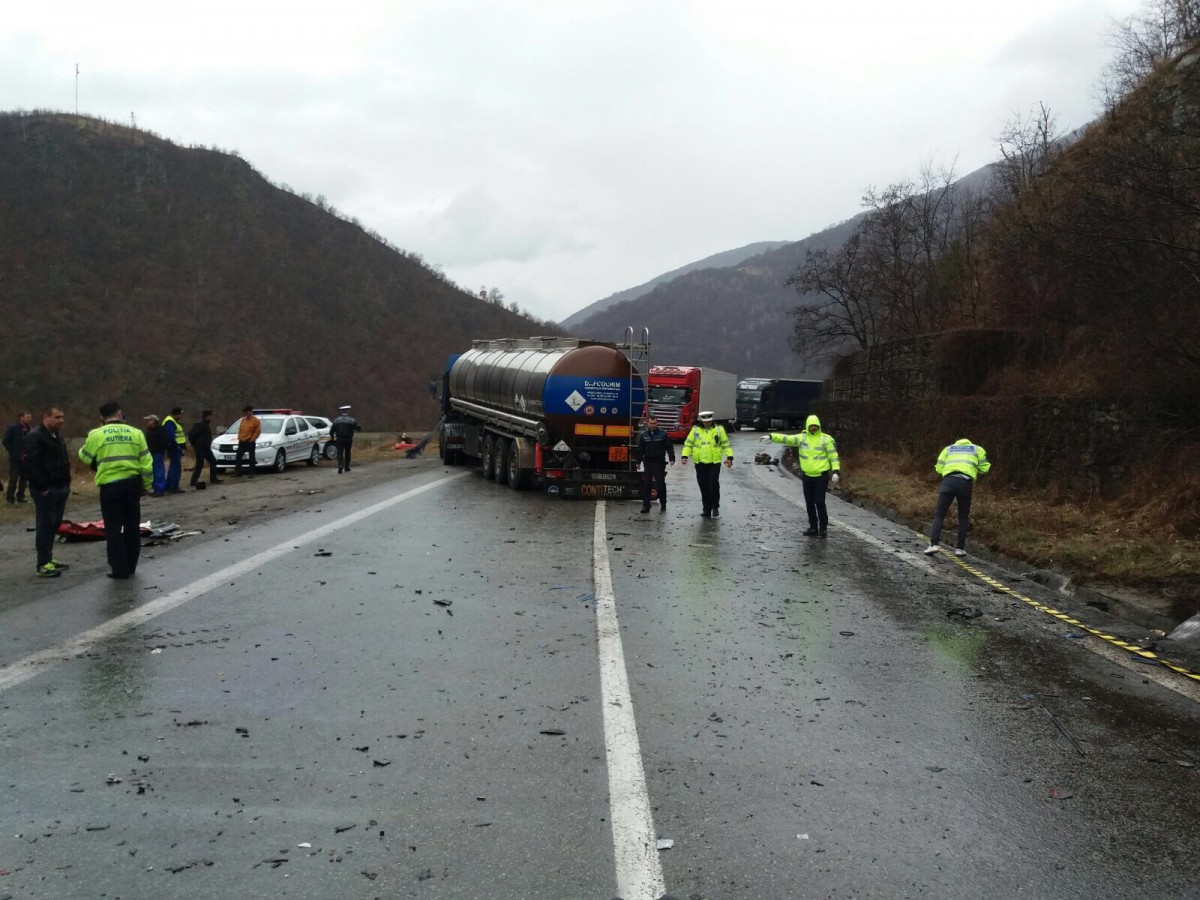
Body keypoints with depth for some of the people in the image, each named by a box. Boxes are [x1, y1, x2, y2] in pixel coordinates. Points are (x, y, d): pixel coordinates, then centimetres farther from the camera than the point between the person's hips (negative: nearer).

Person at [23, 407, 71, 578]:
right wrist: (42, 487, -21)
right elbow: (30, 464, -19)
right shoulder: (35, 436, -12)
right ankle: (43, 565, -3)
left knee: (54, 525, 14)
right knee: (45, 525, -6)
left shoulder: (57, 435, 17)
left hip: (60, 487, 9)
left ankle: (48, 558, 23)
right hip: (46, 490, -9)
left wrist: (66, 483, 16)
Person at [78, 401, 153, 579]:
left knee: (114, 528, 4)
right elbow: (146, 462, 3)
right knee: (132, 526, 14)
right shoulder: (135, 433, 2)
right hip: (132, 483, 3)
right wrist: (146, 484, 14)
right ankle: (131, 566, 23)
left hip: (110, 485, -3)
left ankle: (120, 568, 2)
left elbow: (85, 457, 7)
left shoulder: (96, 434, -5)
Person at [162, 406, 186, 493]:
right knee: (177, 467, -9)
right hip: (174, 447, -11)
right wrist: (177, 446, -22)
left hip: (174, 448, 11)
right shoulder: (170, 422, -16)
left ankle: (168, 486, 22)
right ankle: (174, 487, -7)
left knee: (173, 467, 16)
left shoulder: (173, 421, 19)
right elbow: (170, 437, -25)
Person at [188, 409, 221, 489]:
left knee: (213, 461, 11)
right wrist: (194, 445, -13)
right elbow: (191, 434, -22)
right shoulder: (199, 424, -18)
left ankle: (213, 478, 17)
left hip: (206, 447, 10)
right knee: (200, 464, -7)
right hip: (200, 448, -10)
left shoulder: (206, 424, 12)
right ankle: (194, 481, -2)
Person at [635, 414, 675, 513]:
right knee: (646, 484, 0)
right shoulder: (644, 435, 7)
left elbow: (669, 447, -1)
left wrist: (671, 458, -11)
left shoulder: (663, 434, -1)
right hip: (648, 463, 3)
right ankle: (646, 505, 4)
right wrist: (638, 461, 9)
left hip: (659, 463, -2)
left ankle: (663, 504, 14)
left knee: (660, 484, 0)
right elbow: (640, 449, 12)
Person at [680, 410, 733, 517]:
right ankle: (706, 509, 16)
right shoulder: (695, 430, 5)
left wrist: (729, 457, 0)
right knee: (704, 487, 6)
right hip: (700, 463, 2)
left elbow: (726, 444, 7)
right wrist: (685, 456, -7)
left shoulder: (719, 429, 3)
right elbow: (688, 444, 5)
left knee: (714, 484, -11)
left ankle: (715, 507, 5)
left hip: (714, 463, -2)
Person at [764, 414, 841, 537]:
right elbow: (786, 438, -4)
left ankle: (823, 528, 9)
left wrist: (836, 471, -15)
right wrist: (771, 437, -16)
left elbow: (833, 456, -6)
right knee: (809, 503, 10)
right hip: (807, 476, 4)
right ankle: (813, 528, 21)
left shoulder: (826, 439, -5)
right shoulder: (801, 438, 3)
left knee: (819, 502, -5)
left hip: (821, 476, -4)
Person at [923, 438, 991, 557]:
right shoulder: (977, 449, 25)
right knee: (963, 517, 14)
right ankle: (960, 548, 11)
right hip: (966, 482, 0)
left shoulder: (948, 448, 27)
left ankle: (933, 544, -10)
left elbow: (939, 468, 15)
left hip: (949, 480, 0)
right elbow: (984, 468, 14)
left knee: (939, 515, 4)